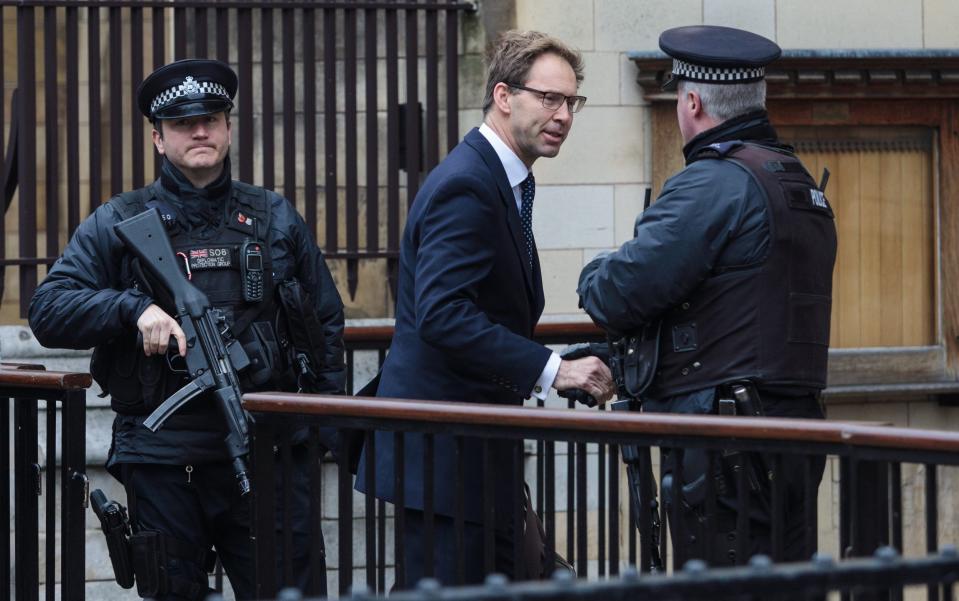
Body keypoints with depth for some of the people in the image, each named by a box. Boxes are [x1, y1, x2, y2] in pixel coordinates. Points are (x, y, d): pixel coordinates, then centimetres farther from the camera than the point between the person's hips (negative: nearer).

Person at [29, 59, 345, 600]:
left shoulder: (275, 219, 12)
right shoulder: (118, 225, 6)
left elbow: (326, 318, 17)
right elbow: (48, 311, -1)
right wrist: (134, 308, -17)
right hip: (162, 461, -1)